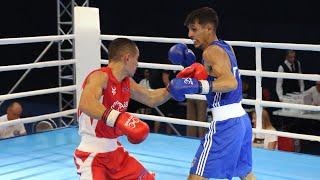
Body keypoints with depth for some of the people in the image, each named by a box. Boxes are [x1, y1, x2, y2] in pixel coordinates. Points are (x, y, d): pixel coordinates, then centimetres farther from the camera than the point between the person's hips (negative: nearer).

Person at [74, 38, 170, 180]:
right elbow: (85, 104, -40)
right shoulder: (100, 76, -21)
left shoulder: (127, 82, 6)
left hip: (115, 151, 9)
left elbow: (152, 99, 20)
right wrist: (118, 119, -52)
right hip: (91, 155, -9)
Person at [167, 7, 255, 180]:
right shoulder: (225, 47, 14)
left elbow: (230, 83, -28)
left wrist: (197, 86, -37)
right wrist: (190, 62, 16)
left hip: (225, 123, -10)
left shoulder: (212, 51, -13)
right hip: (240, 119, 10)